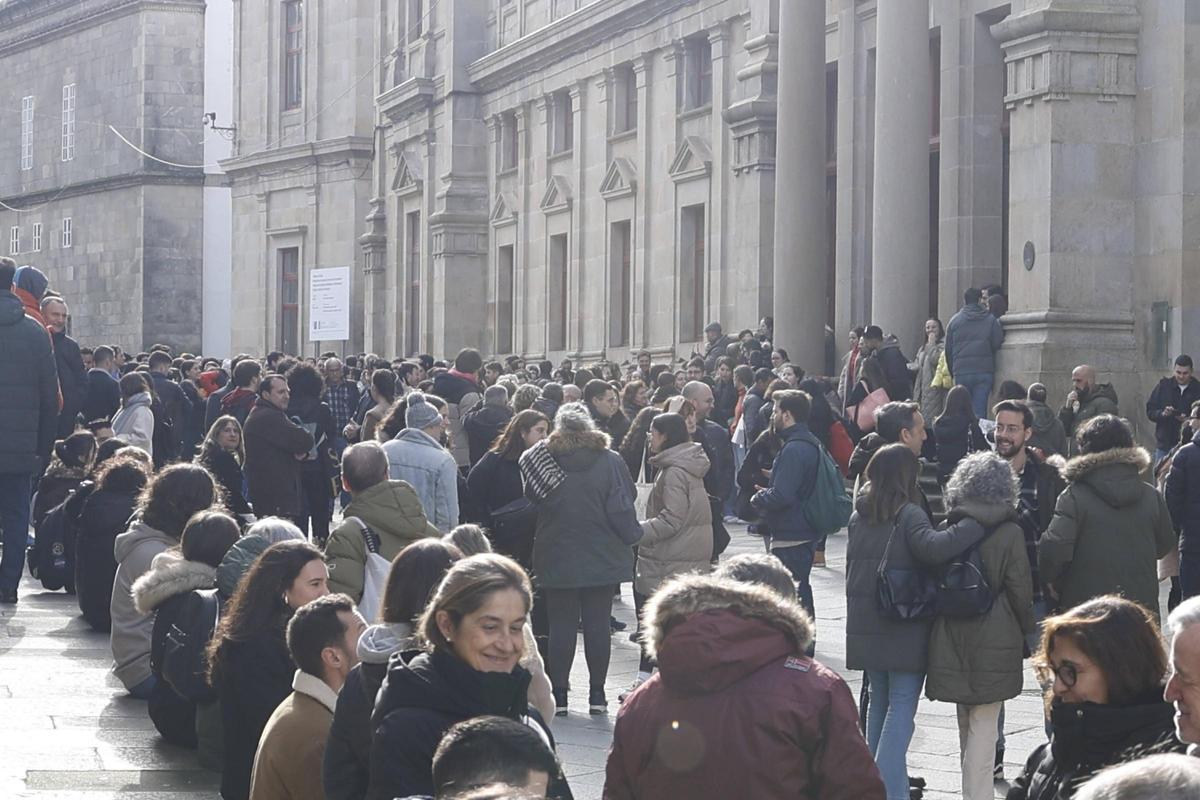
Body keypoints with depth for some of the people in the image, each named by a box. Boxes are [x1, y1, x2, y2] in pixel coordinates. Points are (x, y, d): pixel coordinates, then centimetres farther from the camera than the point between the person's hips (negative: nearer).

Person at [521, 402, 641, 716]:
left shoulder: (542, 459, -8)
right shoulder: (610, 461, -9)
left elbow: (532, 498, 3)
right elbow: (623, 505, -8)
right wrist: (631, 535, 7)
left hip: (557, 558, 0)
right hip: (602, 558, 0)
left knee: (561, 626, 6)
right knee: (597, 625, 7)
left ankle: (559, 695, 7)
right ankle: (597, 694, 11)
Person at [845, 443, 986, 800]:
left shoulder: (859, 515, 8)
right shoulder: (908, 514, -13)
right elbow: (934, 547, -31)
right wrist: (978, 522, -24)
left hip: (866, 628, 7)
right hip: (905, 630, -6)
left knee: (879, 701, 17)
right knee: (902, 707, -4)